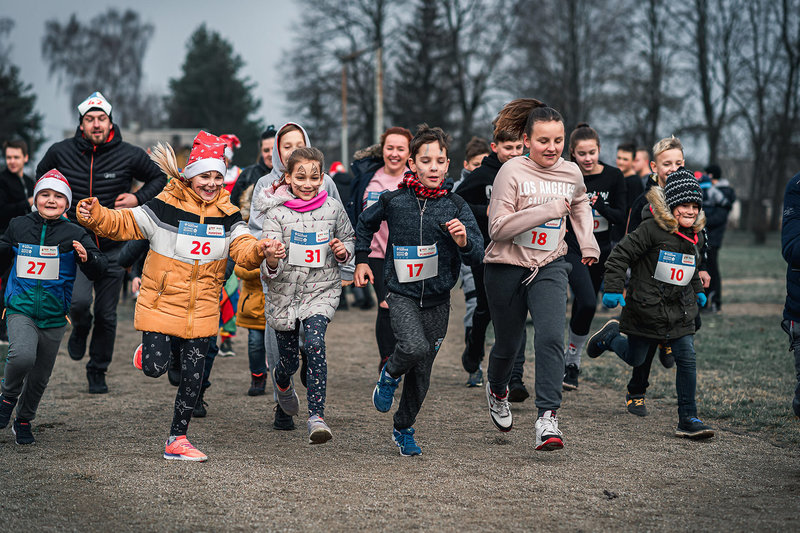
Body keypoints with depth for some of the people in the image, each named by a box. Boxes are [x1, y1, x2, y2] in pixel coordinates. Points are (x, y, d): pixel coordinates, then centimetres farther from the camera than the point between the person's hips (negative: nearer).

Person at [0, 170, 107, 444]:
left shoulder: (74, 234, -4)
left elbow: (99, 270, -11)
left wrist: (87, 258, -31)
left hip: (53, 316, 1)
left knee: (40, 376, 10)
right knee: (22, 356, -27)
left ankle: (24, 422, 34)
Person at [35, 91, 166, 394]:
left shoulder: (130, 155, -5)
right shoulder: (61, 152, -3)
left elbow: (159, 178, 9)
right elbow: (42, 176, 19)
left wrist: (138, 199, -7)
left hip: (113, 247, 1)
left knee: (107, 315, 6)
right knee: (79, 300, -23)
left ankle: (98, 371, 25)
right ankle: (80, 328, 14)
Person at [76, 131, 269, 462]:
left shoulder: (226, 214, 1)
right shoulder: (165, 207, -10)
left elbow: (242, 248, -8)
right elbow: (122, 223, -7)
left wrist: (257, 251, -31)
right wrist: (94, 216, -26)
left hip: (201, 310, 3)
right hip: (162, 303, -3)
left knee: (193, 377, 4)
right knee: (154, 369, -7)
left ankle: (177, 440, 19)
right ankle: (148, 351, 32)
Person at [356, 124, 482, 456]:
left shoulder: (455, 207, -3)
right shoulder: (393, 201, -4)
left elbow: (477, 257, -7)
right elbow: (365, 224, 18)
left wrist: (464, 240, -27)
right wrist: (361, 260, 15)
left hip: (437, 300, 2)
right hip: (402, 294, -2)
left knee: (422, 371, 9)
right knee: (414, 347, -28)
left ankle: (404, 429, 30)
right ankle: (390, 375, 5)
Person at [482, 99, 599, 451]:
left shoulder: (572, 173, 2)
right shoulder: (512, 172, -14)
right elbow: (498, 227, -21)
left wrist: (587, 241, 14)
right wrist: (546, 210, -25)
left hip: (550, 266, 2)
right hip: (506, 267, -2)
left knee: (551, 337, -20)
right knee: (508, 344, 13)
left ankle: (547, 418, -19)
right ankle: (497, 391, 47)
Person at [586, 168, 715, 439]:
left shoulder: (695, 236, 6)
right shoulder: (652, 229, -16)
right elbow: (620, 255, -14)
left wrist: (698, 290, 26)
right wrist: (613, 289, -19)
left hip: (680, 312, 5)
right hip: (647, 310, -5)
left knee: (687, 360, -6)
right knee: (634, 359, 11)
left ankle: (688, 419, 0)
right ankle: (611, 335, 44)